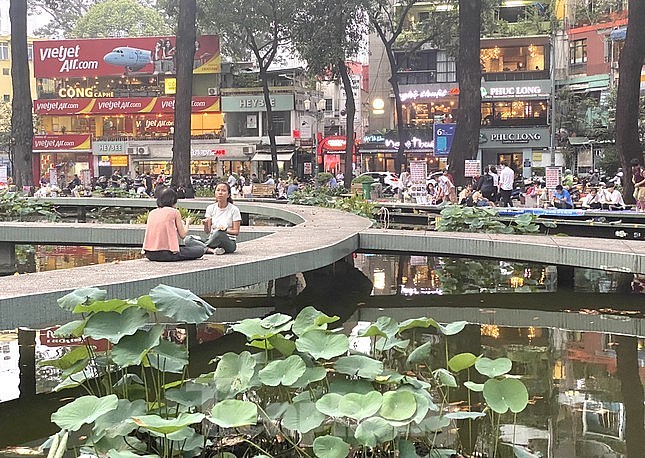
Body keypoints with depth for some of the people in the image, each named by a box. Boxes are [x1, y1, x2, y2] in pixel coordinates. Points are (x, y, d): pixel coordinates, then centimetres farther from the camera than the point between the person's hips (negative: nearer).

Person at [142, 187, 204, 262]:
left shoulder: (152, 213, 13)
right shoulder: (174, 212, -1)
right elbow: (182, 235, 3)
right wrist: (187, 223, 23)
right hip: (166, 254, -7)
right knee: (200, 250, 4)